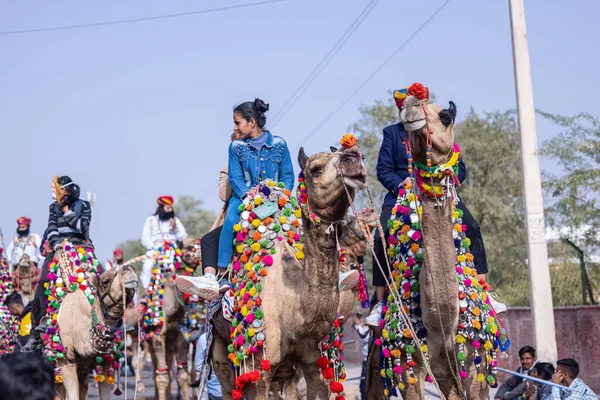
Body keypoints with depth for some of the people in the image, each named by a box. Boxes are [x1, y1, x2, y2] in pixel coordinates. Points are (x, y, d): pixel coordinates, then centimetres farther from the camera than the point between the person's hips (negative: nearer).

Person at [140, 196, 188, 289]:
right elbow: (145, 239, 6)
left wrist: (175, 228, -4)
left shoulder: (175, 220, 18)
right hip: (155, 252, -1)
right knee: (148, 267, -27)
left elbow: (183, 237, 11)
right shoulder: (151, 220, 13)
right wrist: (154, 247, -10)